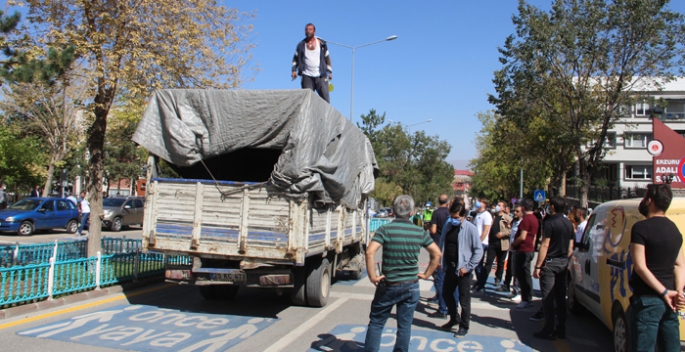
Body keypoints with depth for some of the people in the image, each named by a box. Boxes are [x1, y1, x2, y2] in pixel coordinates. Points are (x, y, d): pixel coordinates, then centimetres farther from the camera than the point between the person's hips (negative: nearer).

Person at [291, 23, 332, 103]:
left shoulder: (321, 43, 7)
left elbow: (327, 58, 11)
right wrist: (294, 70, 2)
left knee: (325, 97, -7)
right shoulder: (301, 45, 9)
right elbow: (295, 58, 17)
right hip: (307, 76, 1)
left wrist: (330, 72, 6)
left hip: (320, 76, -1)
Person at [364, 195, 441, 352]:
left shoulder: (385, 229, -11)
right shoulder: (420, 232, -1)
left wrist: (372, 277, -14)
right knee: (405, 325, 12)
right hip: (411, 286, 3)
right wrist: (426, 274, 9)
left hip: (388, 286, -2)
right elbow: (437, 253, 4)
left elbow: (370, 252, -23)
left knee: (376, 323, 11)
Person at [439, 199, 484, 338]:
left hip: (462, 269, -6)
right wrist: (441, 261, 3)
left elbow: (479, 250, -12)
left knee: (464, 299, 5)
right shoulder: (448, 226, 3)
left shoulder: (470, 229, -13)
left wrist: (468, 267, -15)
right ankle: (454, 319, 37)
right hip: (450, 267, 6)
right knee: (446, 294, 17)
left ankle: (464, 326, 21)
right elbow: (442, 245, 12)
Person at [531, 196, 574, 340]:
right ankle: (561, 330, 17)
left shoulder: (550, 222, -14)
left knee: (548, 297, -2)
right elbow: (570, 248, 13)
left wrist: (538, 266, -15)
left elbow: (544, 246, -17)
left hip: (550, 263, -7)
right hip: (563, 263, 7)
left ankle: (549, 331, 0)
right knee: (561, 297, 12)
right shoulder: (569, 224, 9)